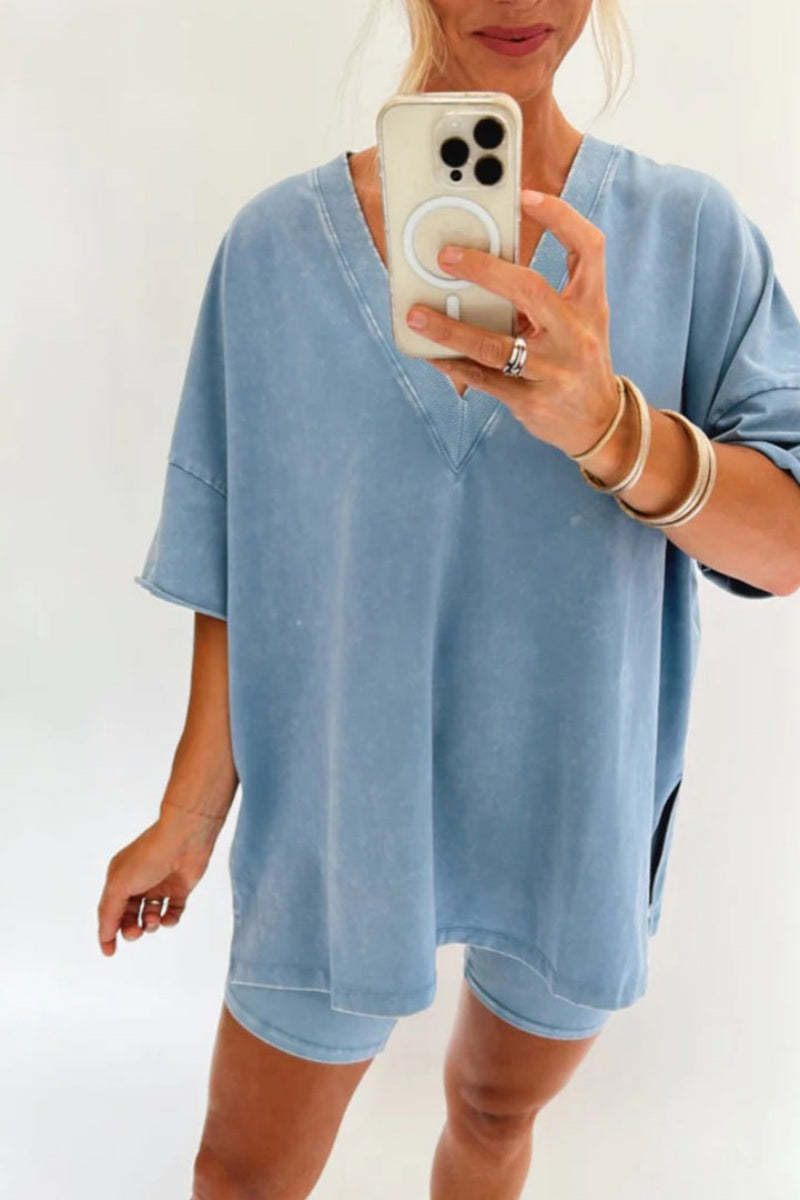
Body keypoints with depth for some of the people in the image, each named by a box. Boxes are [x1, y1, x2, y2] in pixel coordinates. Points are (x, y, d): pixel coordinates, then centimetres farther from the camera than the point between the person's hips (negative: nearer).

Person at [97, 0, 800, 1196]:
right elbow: (242, 568, -3)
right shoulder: (277, 241, -7)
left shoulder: (691, 230, -6)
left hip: (573, 806, 1)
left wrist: (609, 429, -33)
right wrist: (191, 812, 1)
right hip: (337, 810, 0)